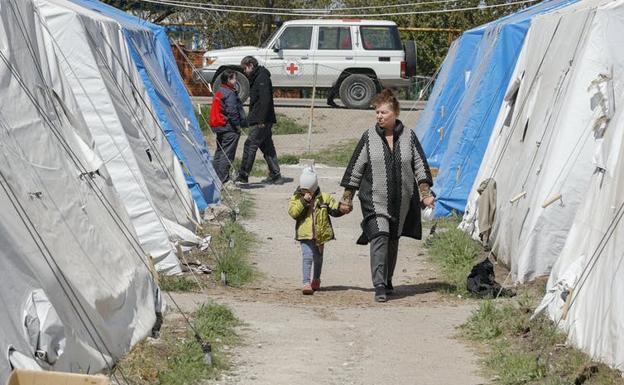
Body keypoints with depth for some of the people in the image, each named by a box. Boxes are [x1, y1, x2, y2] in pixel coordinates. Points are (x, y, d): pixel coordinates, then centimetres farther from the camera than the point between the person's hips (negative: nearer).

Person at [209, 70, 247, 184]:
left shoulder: (219, 92, 15)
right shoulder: (230, 94, -15)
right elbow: (232, 111, -20)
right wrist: (238, 125, -13)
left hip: (218, 127, 10)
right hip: (229, 128, -10)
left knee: (220, 151, 16)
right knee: (227, 153, -7)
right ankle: (222, 179, -10)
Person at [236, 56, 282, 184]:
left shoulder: (262, 78, -13)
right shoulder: (256, 78, 18)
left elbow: (265, 100, -21)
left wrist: (262, 120, -24)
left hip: (261, 121, -10)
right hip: (261, 120, 10)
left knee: (250, 145, -10)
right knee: (267, 147, 11)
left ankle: (243, 176, -10)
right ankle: (275, 175, 13)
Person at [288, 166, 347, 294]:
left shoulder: (324, 198, 3)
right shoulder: (296, 199, -1)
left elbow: (334, 210, 4)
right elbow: (293, 213, -16)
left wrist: (341, 208, -18)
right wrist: (303, 201, -22)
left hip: (320, 234, 3)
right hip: (305, 235, -3)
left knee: (318, 258, 20)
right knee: (307, 257, -17)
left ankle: (316, 279, 41)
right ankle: (306, 283, -20)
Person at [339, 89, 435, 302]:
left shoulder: (408, 136, 3)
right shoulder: (369, 137, 0)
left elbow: (420, 166, 7)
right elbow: (355, 168, 4)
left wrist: (425, 193, -1)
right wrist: (347, 198, 3)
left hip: (402, 201, 2)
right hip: (374, 199, -2)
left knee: (393, 240, 12)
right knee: (379, 237, -16)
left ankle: (387, 282, 28)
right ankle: (379, 285, -19)